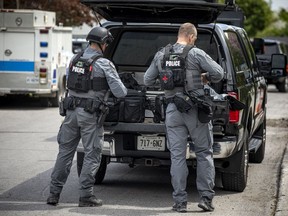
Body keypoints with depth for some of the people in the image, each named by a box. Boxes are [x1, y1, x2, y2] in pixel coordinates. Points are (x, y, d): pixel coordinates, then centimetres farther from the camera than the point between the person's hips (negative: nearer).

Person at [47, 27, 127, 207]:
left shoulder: (75, 60, 7)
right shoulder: (104, 64, -10)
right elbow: (120, 92, -11)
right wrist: (123, 91, 11)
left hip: (72, 111, 6)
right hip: (90, 114, -5)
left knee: (65, 151, 13)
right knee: (92, 155, 3)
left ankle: (54, 194, 14)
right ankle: (86, 195, 2)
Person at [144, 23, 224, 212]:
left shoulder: (161, 55, 6)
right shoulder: (196, 54, -7)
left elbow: (148, 80, 12)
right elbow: (219, 73, -9)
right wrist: (204, 77, 10)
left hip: (173, 110, 3)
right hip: (196, 109, -3)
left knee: (177, 155, 5)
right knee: (204, 153, 9)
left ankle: (180, 201, 4)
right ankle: (206, 197, 5)